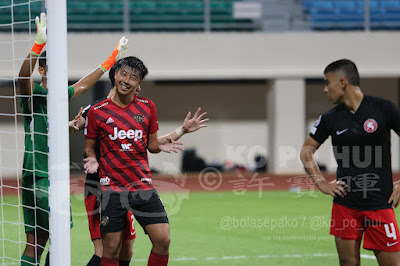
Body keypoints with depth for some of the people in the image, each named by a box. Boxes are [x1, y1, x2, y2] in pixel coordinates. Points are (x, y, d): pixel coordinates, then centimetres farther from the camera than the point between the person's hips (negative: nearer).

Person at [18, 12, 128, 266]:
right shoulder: (34, 93, -7)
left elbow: (84, 84, 32)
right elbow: (24, 76, -28)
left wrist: (112, 59, 38)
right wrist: (39, 44, -43)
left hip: (58, 177, 8)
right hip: (37, 177, -8)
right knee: (36, 240, -12)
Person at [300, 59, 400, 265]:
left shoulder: (383, 109, -4)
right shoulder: (330, 118, 5)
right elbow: (307, 150, 18)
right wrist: (321, 183, 7)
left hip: (380, 204, -3)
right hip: (345, 204, 3)